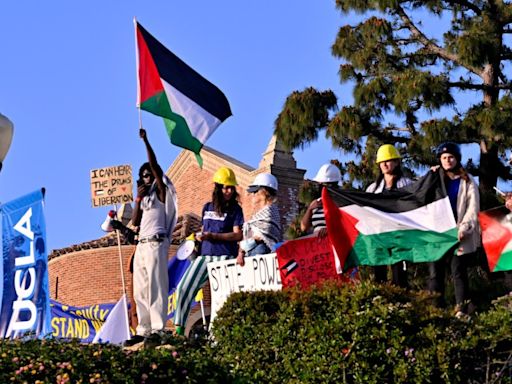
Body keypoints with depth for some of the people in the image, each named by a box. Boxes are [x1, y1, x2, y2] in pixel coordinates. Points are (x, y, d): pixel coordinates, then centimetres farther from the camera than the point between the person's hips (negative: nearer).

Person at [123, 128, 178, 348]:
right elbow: (135, 222, 14)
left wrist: (146, 141, -12)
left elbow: (155, 165, -10)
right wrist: (138, 199, 4)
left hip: (156, 243, -8)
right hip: (141, 245, 8)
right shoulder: (144, 196, 22)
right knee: (140, 290, 6)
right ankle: (143, 330, 8)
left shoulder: (160, 191, 2)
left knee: (156, 287, -13)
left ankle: (156, 331, -17)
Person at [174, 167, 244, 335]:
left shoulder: (235, 209, 2)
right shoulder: (207, 207, 16)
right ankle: (178, 329, 2)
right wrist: (198, 237, 6)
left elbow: (238, 235, -7)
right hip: (204, 256, 4)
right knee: (184, 288, -4)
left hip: (224, 258, -4)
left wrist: (212, 236, -15)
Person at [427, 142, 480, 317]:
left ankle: (461, 311, -4)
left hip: (458, 235, -2)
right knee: (435, 273, -2)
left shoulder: (467, 181, 7)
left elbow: (472, 209, -1)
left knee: (458, 272, -3)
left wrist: (463, 230, -11)